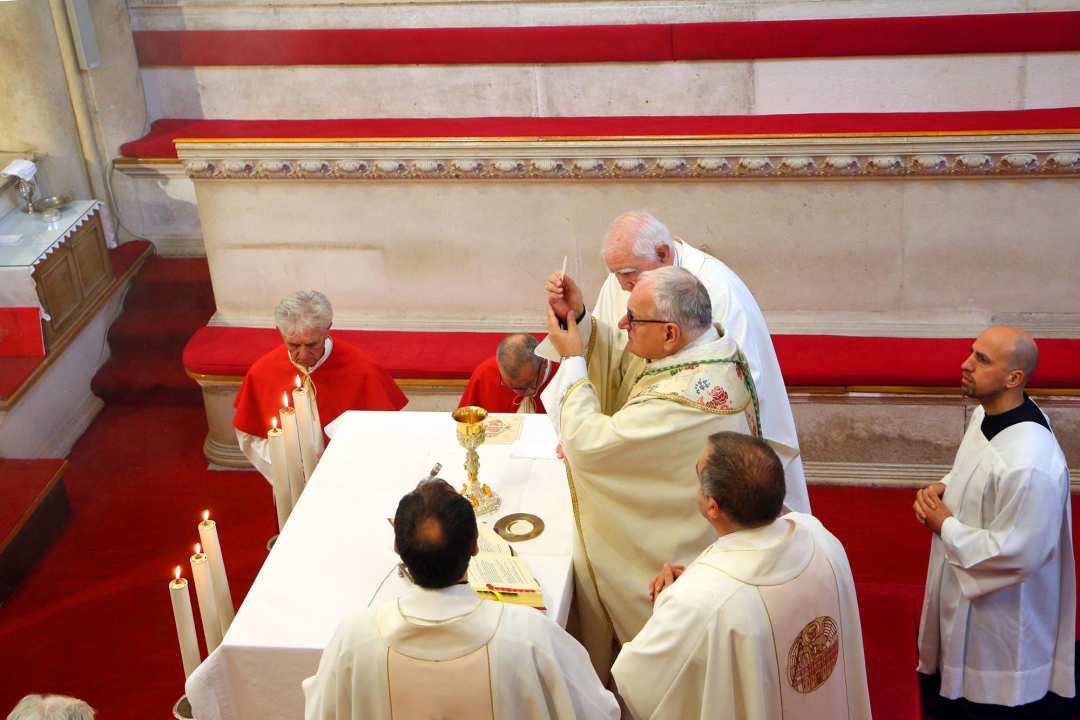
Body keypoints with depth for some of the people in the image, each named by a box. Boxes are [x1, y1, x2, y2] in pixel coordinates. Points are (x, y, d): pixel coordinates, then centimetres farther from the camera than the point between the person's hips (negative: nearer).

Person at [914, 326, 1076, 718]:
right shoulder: (985, 414, -5)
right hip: (963, 593, 9)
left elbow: (1016, 553, -30)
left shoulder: (1030, 463, -35)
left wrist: (945, 526, -19)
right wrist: (940, 488, -4)